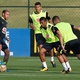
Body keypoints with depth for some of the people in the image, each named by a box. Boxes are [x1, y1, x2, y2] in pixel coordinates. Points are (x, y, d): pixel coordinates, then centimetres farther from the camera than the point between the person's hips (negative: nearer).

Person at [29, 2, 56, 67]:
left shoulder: (45, 13, -2)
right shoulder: (32, 15, 0)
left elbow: (50, 20, 8)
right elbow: (31, 23, 11)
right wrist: (32, 26, -11)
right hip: (38, 33, 0)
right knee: (40, 47, -9)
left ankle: (52, 60, 21)